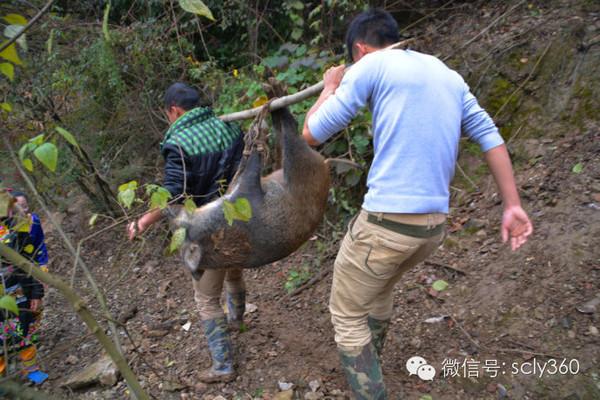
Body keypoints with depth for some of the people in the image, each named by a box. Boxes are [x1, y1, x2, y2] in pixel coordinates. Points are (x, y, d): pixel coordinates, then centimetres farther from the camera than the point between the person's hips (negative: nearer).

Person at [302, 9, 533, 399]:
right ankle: (369, 362, 53)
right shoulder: (448, 74, 15)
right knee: (382, 286, 33)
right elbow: (490, 135, 13)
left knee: (347, 315, 11)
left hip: (387, 221, -8)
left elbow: (312, 133, -3)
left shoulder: (372, 65, -5)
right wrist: (513, 205, 15)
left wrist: (331, 86, 15)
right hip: (435, 224, 8)